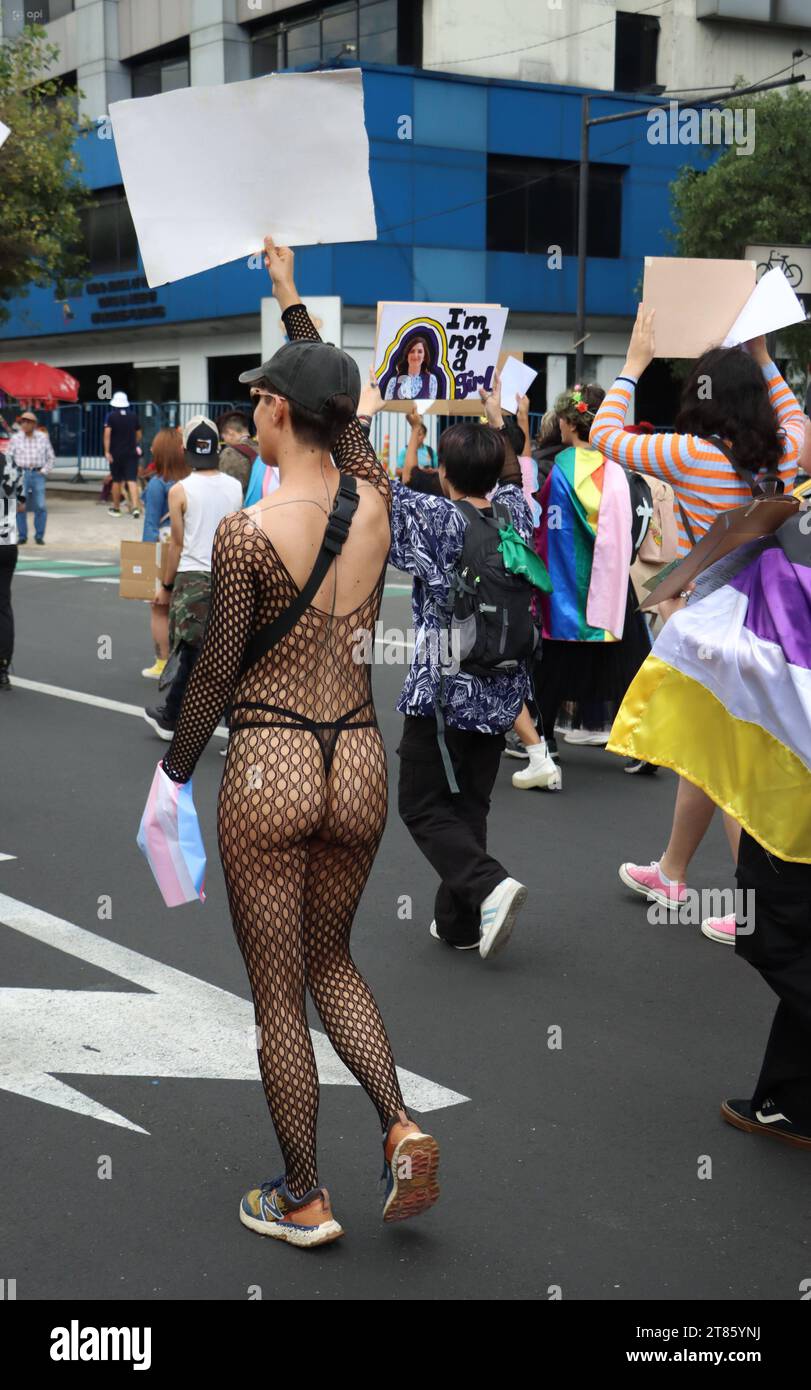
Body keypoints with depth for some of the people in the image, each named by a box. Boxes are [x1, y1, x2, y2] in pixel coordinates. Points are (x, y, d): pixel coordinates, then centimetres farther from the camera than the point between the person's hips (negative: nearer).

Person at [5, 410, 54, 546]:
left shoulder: (43, 438, 6)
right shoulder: (15, 438, 3)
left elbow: (50, 456, 12)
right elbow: (7, 456, 7)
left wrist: (45, 471, 2)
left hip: (38, 474, 0)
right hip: (22, 474, 0)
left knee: (40, 506, -5)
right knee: (20, 506, -1)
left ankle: (39, 536, 6)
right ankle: (22, 536, 7)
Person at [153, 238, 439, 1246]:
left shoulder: (246, 532, -15)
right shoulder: (374, 499, -1)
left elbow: (215, 677, -10)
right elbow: (339, 402, 19)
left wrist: (173, 773, 6)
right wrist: (292, 300, 32)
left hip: (267, 767, -5)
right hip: (359, 762, 5)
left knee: (277, 996, 9)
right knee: (330, 961, 24)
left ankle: (303, 1201, 19)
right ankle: (401, 1129, 6)